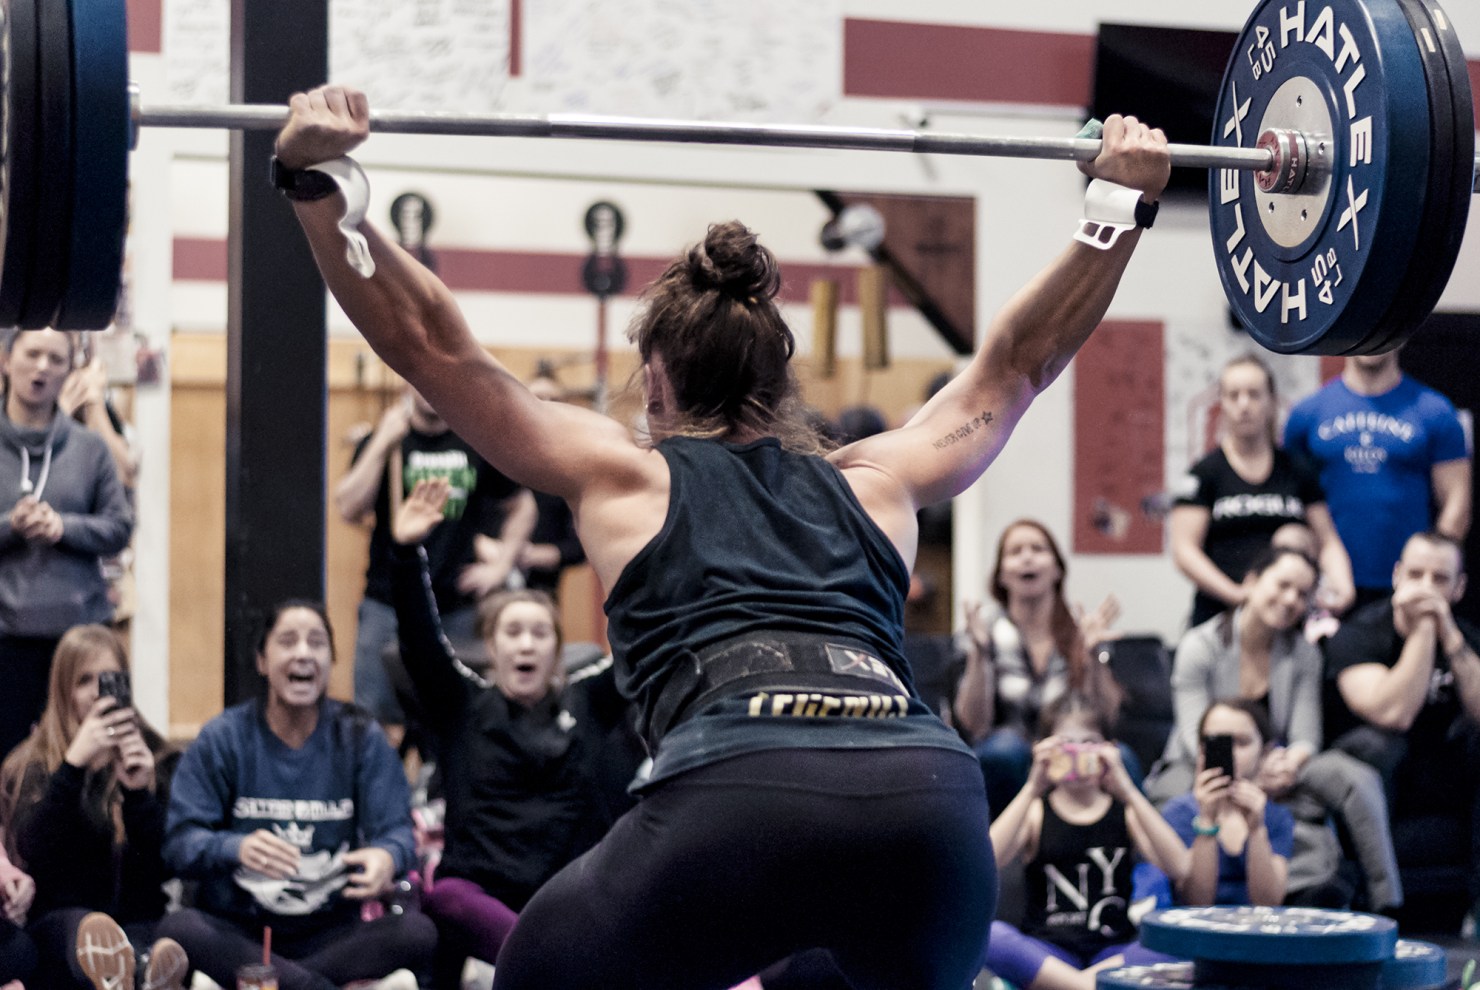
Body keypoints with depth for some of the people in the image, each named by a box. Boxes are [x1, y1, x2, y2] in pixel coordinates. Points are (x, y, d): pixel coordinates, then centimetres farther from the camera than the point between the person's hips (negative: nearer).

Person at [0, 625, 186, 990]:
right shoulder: (32, 765, 12)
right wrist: (74, 765, -18)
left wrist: (139, 792, -12)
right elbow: (35, 853, -8)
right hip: (60, 921, -1)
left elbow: (167, 866, 4)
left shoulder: (157, 760, 14)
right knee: (82, 924, -39)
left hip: (141, 922, 2)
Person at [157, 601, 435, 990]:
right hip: (238, 931, -1)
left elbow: (396, 828, -2)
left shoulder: (361, 739, 6)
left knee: (417, 932, -27)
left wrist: (387, 856, -29)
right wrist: (237, 849, -31)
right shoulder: (222, 739, 2)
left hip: (331, 933, 2)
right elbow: (181, 840, -7)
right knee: (178, 929, -34)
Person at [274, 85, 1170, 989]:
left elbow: (431, 341, 24)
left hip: (738, 794, -3)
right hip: (926, 791, 3)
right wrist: (1124, 203, 47)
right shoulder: (876, 481, 31)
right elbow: (1021, 362, 44)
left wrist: (317, 184, 20)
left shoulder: (623, 476, 24)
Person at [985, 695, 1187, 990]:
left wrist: (1128, 792, -12)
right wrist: (1032, 789, -14)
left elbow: (1179, 869, -7)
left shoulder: (1125, 812, 13)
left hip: (1113, 953, 1)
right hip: (1046, 955, -1)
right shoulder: (1035, 811, 12)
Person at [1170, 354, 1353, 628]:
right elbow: (1184, 549, -3)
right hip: (1219, 616, -2)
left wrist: (1340, 584, -7)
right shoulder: (1204, 474, 5)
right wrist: (1236, 594, -15)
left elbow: (1327, 542, 15)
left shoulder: (1299, 472, 14)